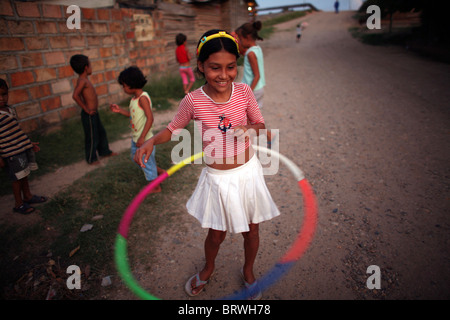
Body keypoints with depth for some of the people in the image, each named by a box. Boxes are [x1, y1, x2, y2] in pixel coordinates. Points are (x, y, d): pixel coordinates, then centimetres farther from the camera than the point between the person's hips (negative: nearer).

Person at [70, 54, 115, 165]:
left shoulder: (84, 79, 9)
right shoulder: (83, 81, -21)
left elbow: (80, 95, 20)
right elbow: (75, 95, -33)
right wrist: (86, 109, -24)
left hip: (94, 113, 10)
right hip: (89, 114, -10)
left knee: (101, 132, 22)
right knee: (92, 137, 4)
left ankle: (104, 151, 40)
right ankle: (91, 159, 19)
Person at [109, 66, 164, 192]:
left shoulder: (142, 98, -22)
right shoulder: (134, 98, 6)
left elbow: (150, 118, -28)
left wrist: (142, 137, -30)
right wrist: (119, 110, 8)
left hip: (144, 139, -10)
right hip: (135, 137, 10)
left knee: (146, 161, 6)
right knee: (135, 157, 24)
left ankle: (156, 187, 26)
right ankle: (159, 171, 38)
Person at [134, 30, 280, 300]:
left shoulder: (244, 92, -11)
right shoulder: (194, 101, -15)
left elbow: (261, 124, 1)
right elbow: (174, 129, 0)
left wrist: (251, 129, -22)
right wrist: (152, 140, -20)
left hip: (248, 173, 2)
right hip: (217, 178, -1)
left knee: (251, 230, 18)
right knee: (216, 234, 17)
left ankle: (249, 271, 51)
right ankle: (208, 269, 52)